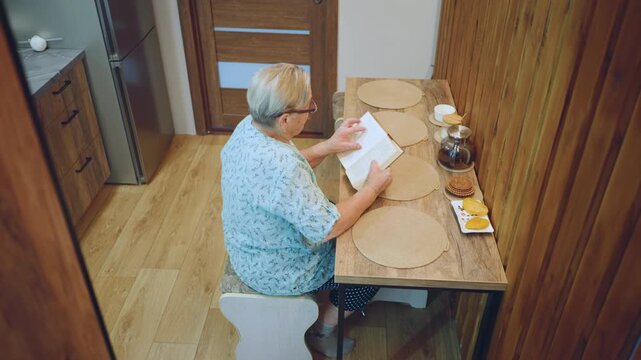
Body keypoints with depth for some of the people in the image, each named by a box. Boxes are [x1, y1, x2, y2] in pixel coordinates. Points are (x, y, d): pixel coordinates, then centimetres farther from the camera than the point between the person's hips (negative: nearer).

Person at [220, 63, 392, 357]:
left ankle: (329, 301, 39)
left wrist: (328, 146, -4)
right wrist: (373, 188, -18)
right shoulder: (279, 166, -39)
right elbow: (327, 228, -30)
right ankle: (321, 333, 26)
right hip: (275, 271, -8)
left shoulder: (249, 126, -11)